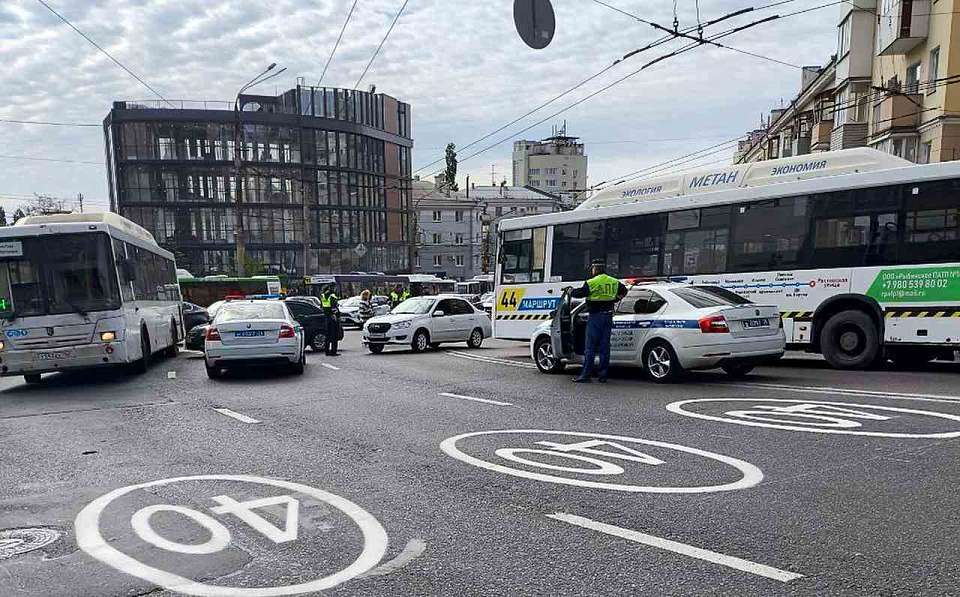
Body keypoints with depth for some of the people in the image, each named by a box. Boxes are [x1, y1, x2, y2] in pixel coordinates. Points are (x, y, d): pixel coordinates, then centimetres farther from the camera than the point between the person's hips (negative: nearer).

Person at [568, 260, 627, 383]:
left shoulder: (592, 283, -11)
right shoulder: (614, 282, 10)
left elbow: (580, 293, -8)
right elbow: (624, 290, 25)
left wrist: (571, 291, 11)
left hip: (596, 316, -6)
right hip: (608, 316, 6)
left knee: (590, 347, -2)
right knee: (604, 346, 9)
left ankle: (585, 374, -2)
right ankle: (603, 375, 10)